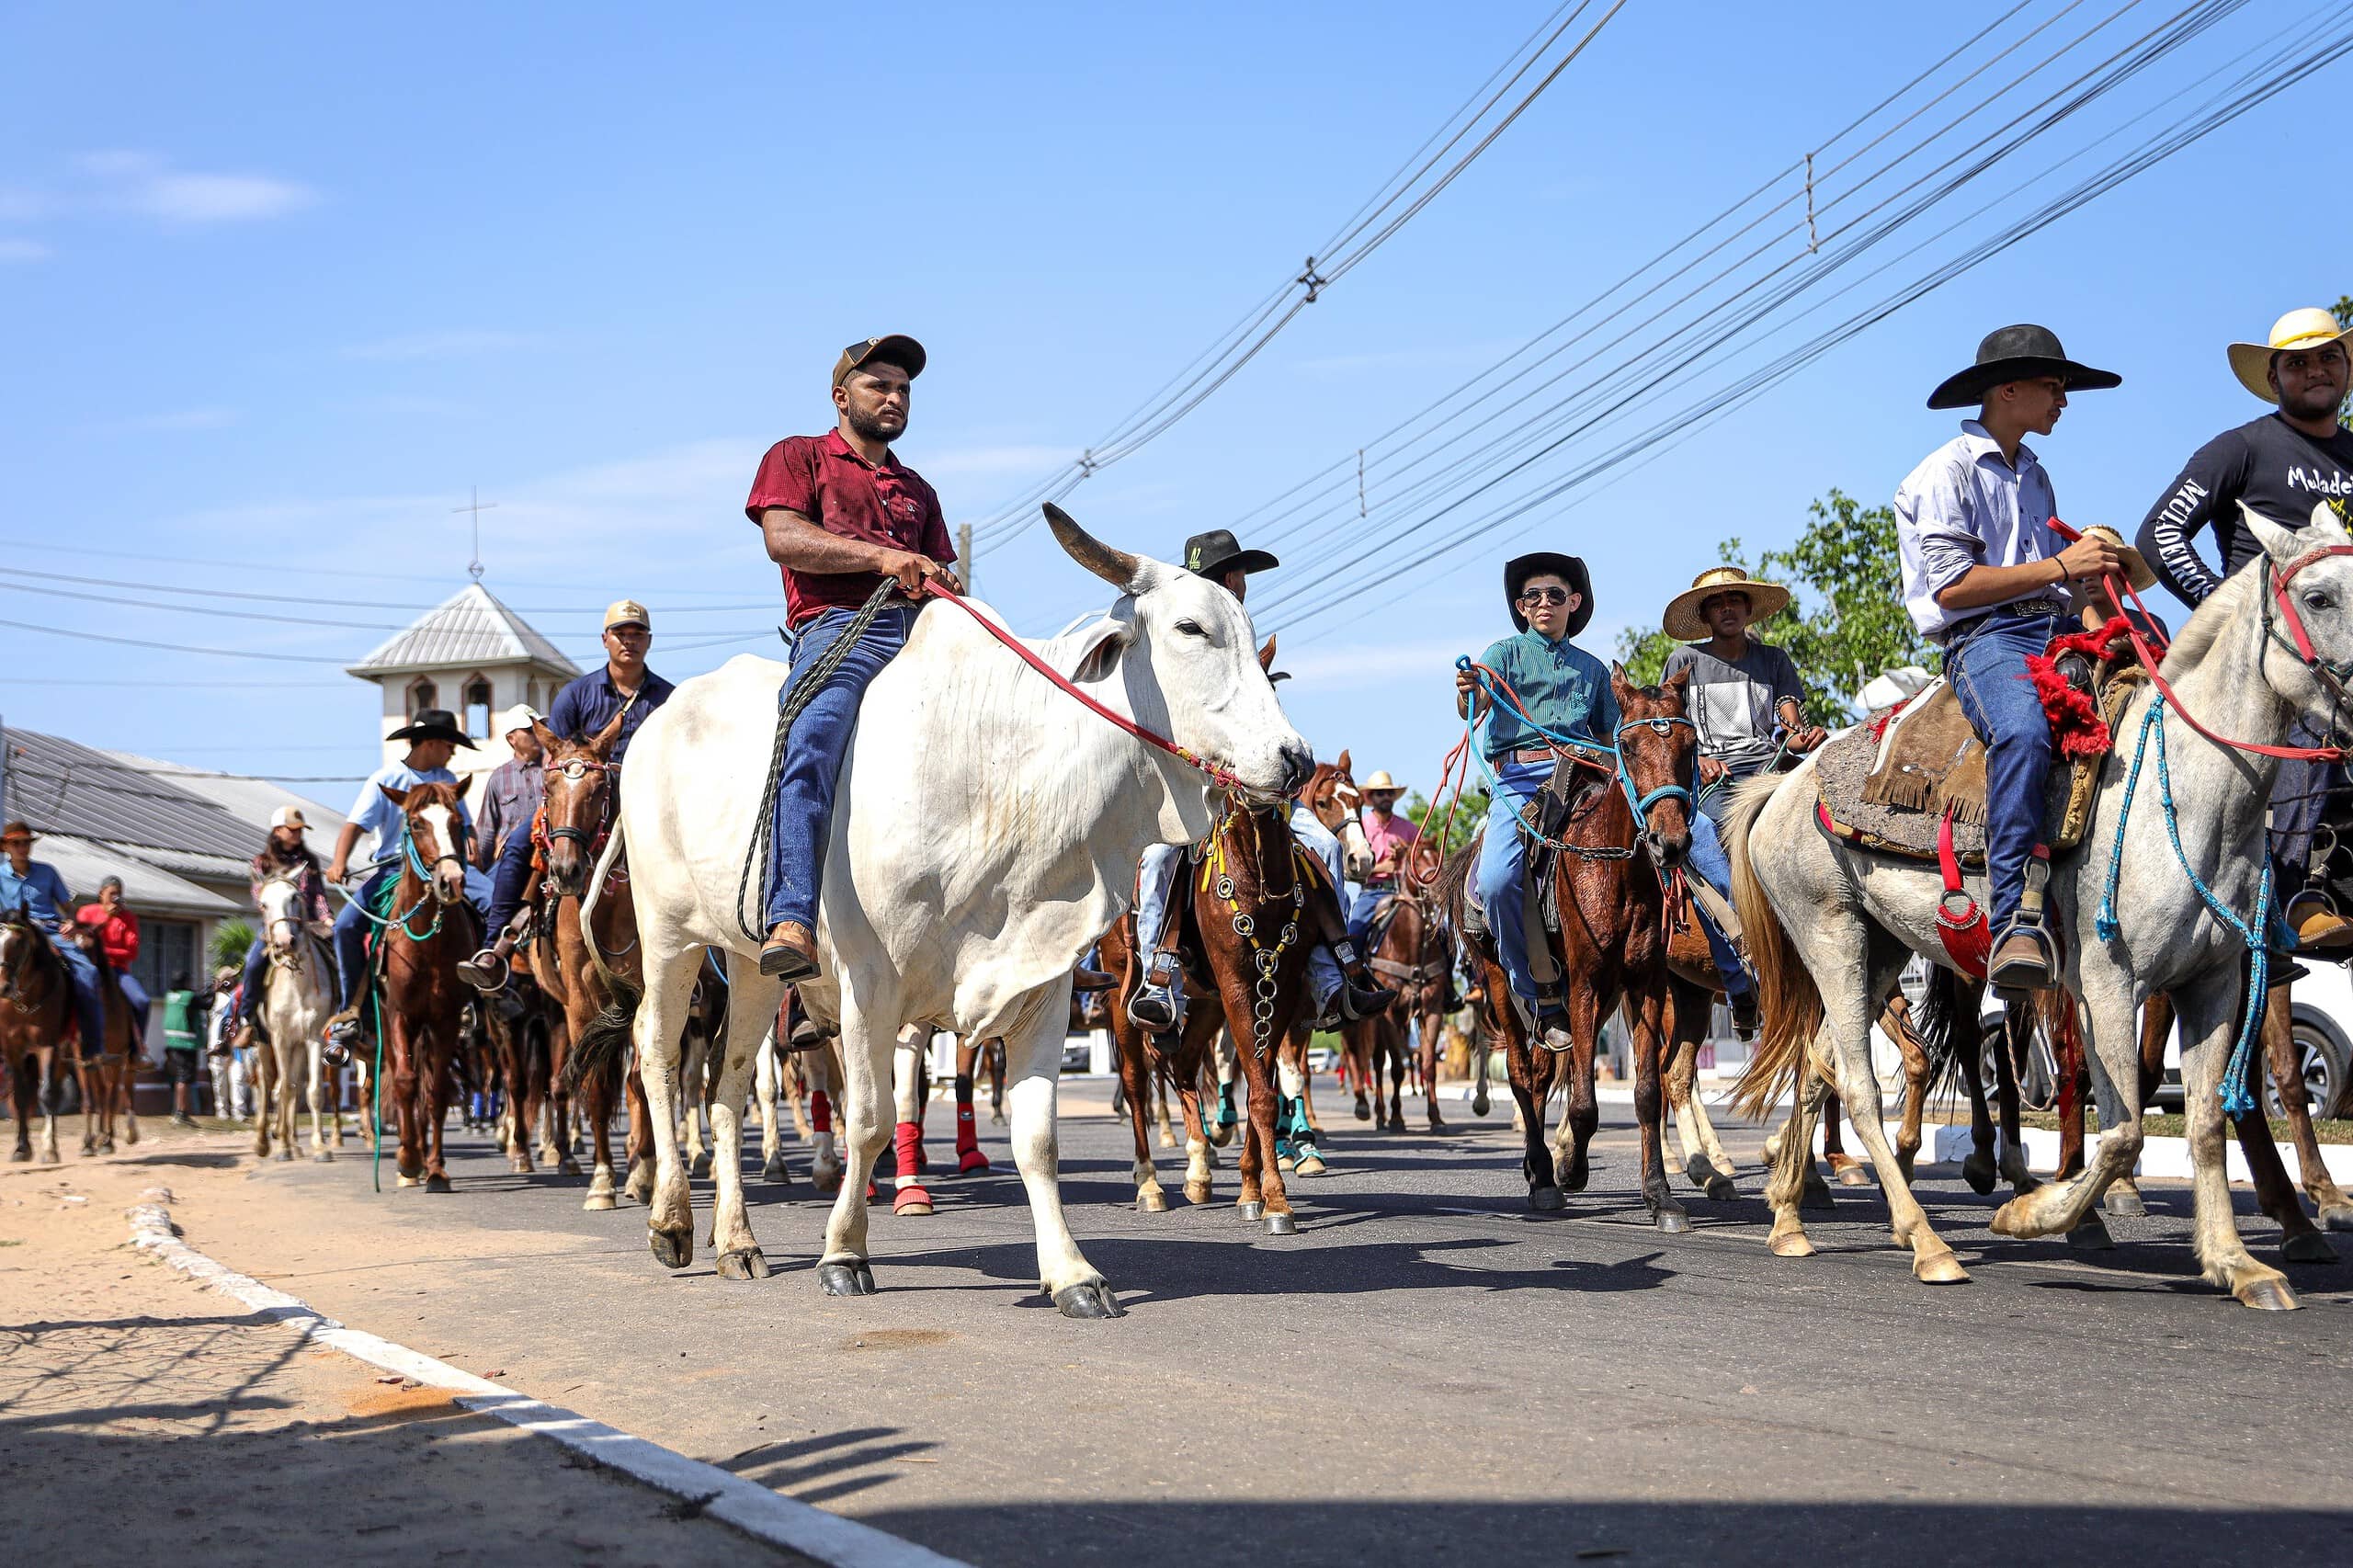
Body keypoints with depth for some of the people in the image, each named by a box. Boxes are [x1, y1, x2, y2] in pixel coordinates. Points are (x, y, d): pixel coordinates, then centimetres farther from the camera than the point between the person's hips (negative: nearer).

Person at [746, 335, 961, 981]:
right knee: (810, 743, -34)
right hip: (837, 627, -5)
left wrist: (946, 584, 1)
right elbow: (783, 537, 0)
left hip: (922, 635, 5)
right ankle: (792, 925, -47)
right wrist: (882, 556, -10)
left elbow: (946, 576, 27)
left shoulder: (917, 490, 36)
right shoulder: (797, 457, 20)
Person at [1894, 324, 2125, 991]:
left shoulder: (2035, 476, 27)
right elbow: (1951, 586, -9)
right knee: (2023, 730, -40)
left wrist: (2095, 563, 8)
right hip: (1986, 638, -7)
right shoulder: (1948, 472, 3)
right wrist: (2060, 566, -10)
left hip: (2057, 630, 7)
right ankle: (2016, 921, -43)